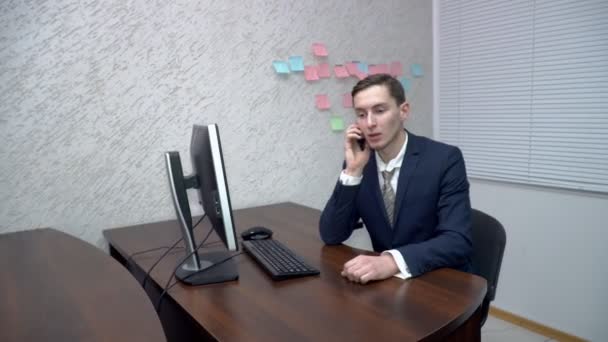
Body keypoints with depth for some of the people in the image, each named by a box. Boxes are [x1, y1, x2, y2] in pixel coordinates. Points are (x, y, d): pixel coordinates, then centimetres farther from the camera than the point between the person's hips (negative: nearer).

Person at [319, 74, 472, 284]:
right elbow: (331, 236, -8)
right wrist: (353, 171, -17)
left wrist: (393, 261, -37)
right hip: (387, 280, 2)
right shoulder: (360, 162, -3)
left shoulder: (445, 159, -13)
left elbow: (458, 242, -22)